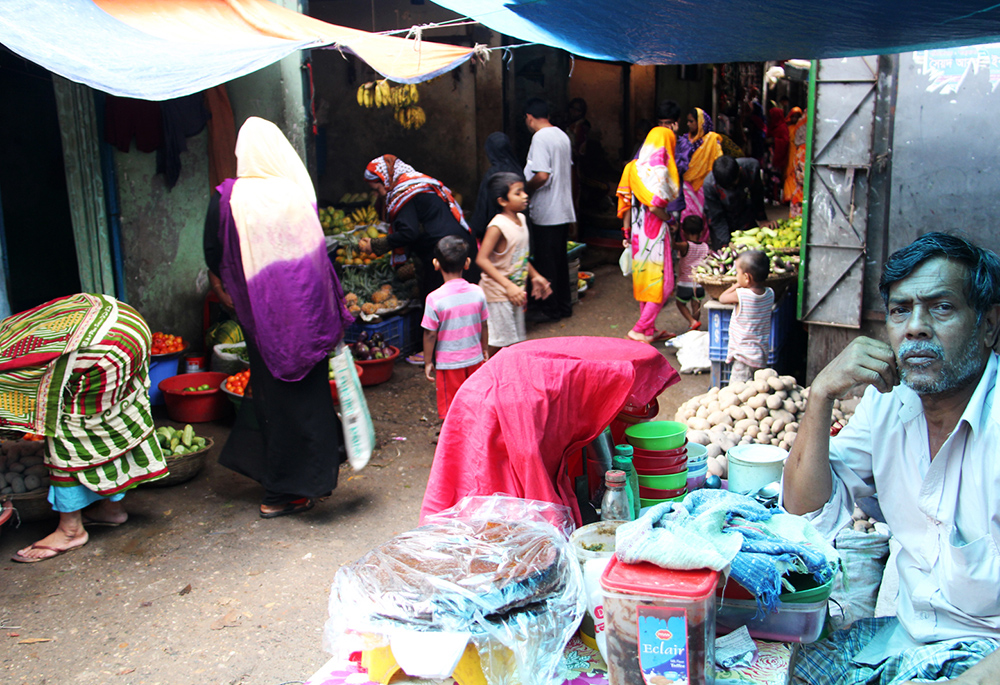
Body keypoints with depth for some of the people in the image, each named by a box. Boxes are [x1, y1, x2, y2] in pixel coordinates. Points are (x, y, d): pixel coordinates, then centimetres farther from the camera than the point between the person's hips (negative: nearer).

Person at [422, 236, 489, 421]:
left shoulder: (435, 299, -19)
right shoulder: (477, 292, -6)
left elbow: (430, 334, -13)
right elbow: (484, 325, 4)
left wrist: (428, 361, -1)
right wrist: (484, 349, 19)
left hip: (448, 363, -4)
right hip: (475, 359, 4)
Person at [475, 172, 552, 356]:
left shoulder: (521, 219, 6)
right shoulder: (498, 226, -21)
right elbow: (482, 259, -25)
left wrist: (535, 276, 18)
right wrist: (508, 286, -28)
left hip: (515, 291, 8)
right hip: (497, 293, -8)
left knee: (514, 341, 14)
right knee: (499, 344, -3)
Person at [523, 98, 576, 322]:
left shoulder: (540, 138, -16)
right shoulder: (562, 135, 11)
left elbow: (542, 175, -24)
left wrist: (525, 190, -8)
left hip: (546, 213, -9)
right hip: (564, 210, 9)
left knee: (545, 262, 0)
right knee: (560, 259, 16)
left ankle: (550, 309, 7)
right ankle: (564, 305, 23)